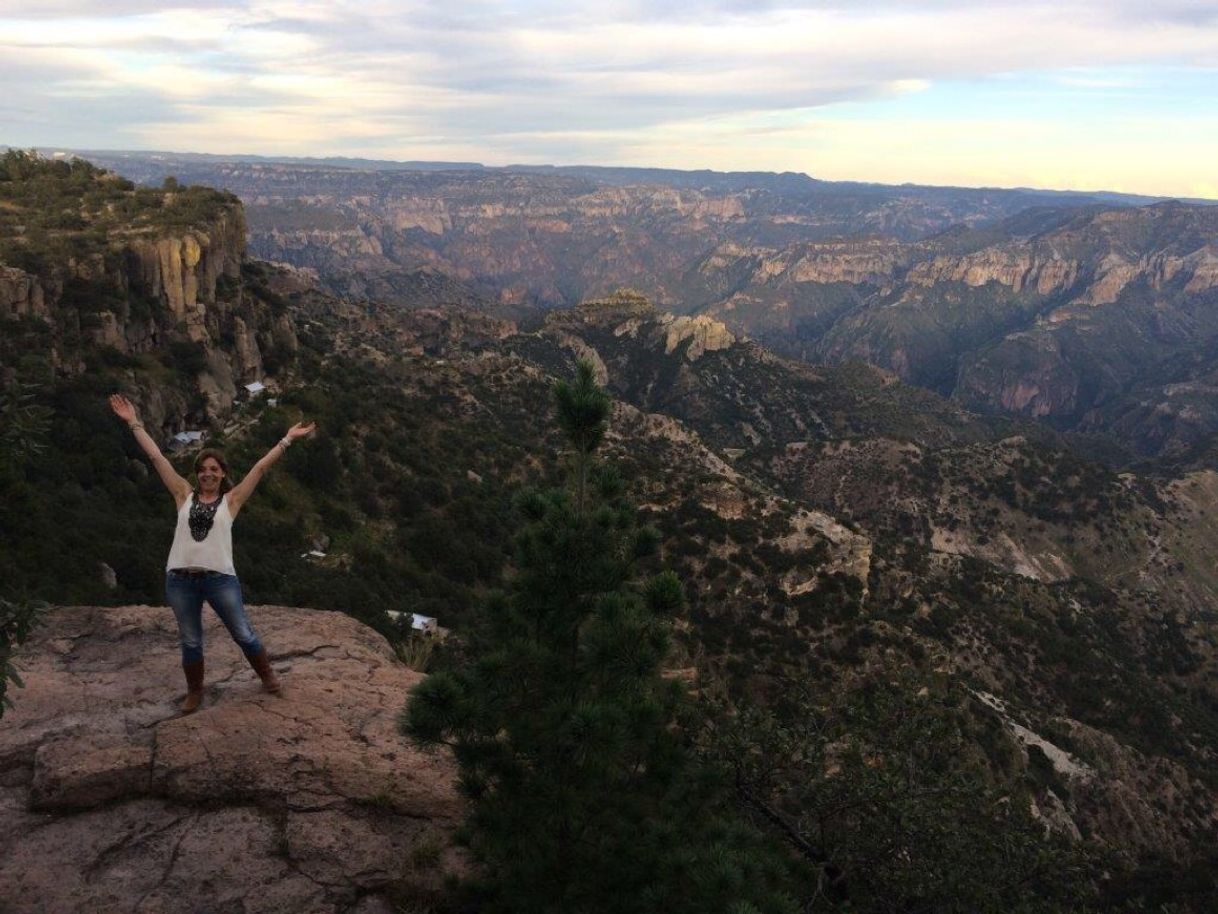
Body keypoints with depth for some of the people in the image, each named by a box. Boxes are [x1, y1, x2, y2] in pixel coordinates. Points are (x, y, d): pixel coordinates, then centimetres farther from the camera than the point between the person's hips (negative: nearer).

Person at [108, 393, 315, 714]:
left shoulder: (231, 500, 4)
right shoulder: (184, 496, 8)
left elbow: (261, 466, 3)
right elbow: (156, 457, 8)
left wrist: (287, 439, 3)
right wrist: (134, 423, 9)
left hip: (220, 578, -2)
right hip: (180, 579, 2)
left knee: (243, 633, 9)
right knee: (190, 642, 15)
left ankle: (267, 675, 31)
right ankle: (195, 692, 34)